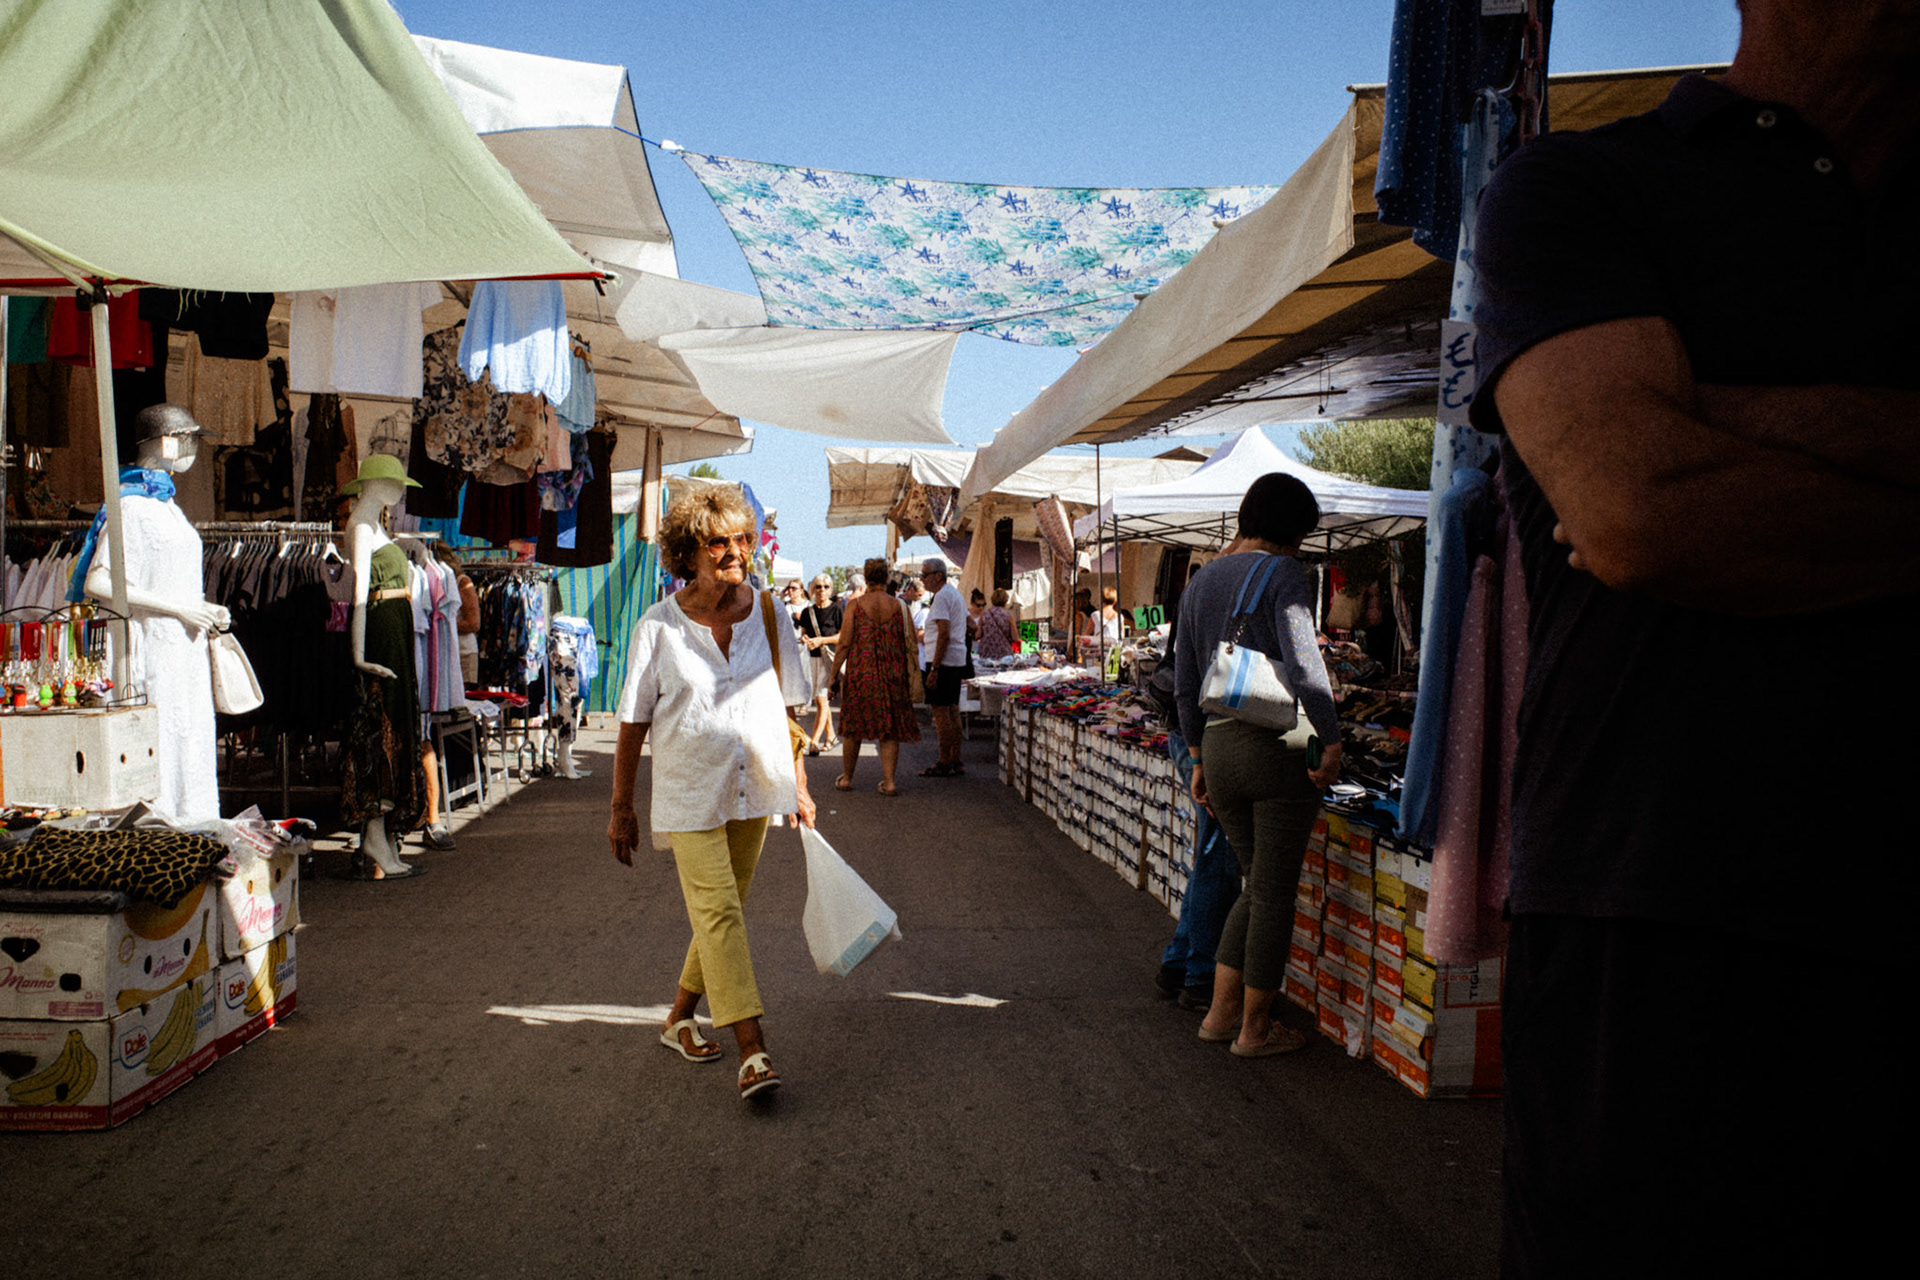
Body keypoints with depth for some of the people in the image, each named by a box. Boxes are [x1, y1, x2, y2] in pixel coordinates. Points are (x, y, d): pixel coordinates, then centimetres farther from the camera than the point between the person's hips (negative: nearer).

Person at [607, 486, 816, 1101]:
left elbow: (789, 707, 9)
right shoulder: (658, 626, -7)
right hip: (690, 791, -4)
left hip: (754, 785, 4)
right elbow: (633, 722, -2)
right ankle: (752, 1049, -11)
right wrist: (621, 807, 0)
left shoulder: (767, 614, 1)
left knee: (723, 910, 13)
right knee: (718, 910, -12)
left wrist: (799, 788, 8)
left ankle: (680, 1017, 32)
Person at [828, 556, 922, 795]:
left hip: (859, 674, -1)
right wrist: (913, 677, 4)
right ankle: (889, 781, 1)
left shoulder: (856, 605, -4)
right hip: (892, 676, 1)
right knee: (890, 730, 7)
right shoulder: (899, 607, 1)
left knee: (853, 727, 12)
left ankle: (846, 778, 21)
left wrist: (833, 675, 0)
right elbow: (910, 646, -2)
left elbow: (844, 644, -6)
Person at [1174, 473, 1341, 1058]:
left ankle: (1220, 1013, 21)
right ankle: (1255, 1028, 16)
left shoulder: (1200, 581, 14)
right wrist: (1331, 741, -14)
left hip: (1218, 746, 7)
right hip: (1279, 746, -7)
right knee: (1275, 893, 6)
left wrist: (1198, 756, 20)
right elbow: (1302, 664, -20)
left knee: (1258, 885, 20)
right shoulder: (1283, 573, -8)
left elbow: (1184, 684, 15)